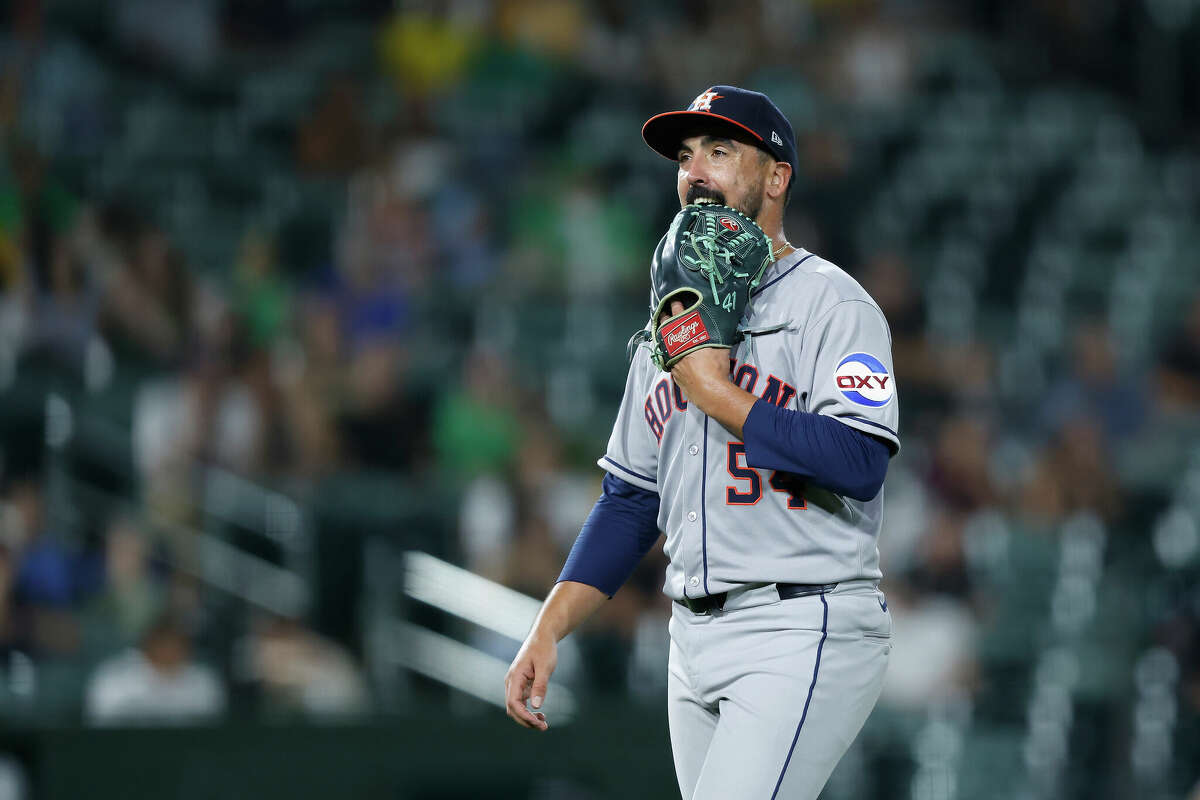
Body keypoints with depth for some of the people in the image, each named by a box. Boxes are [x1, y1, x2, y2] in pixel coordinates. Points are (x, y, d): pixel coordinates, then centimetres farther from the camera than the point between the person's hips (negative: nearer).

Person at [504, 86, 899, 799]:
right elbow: (631, 499, 20)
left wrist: (716, 392, -15)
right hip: (694, 644, 8)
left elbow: (859, 463, -20)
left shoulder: (832, 304, -4)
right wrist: (546, 633, 9)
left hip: (805, 633, -8)